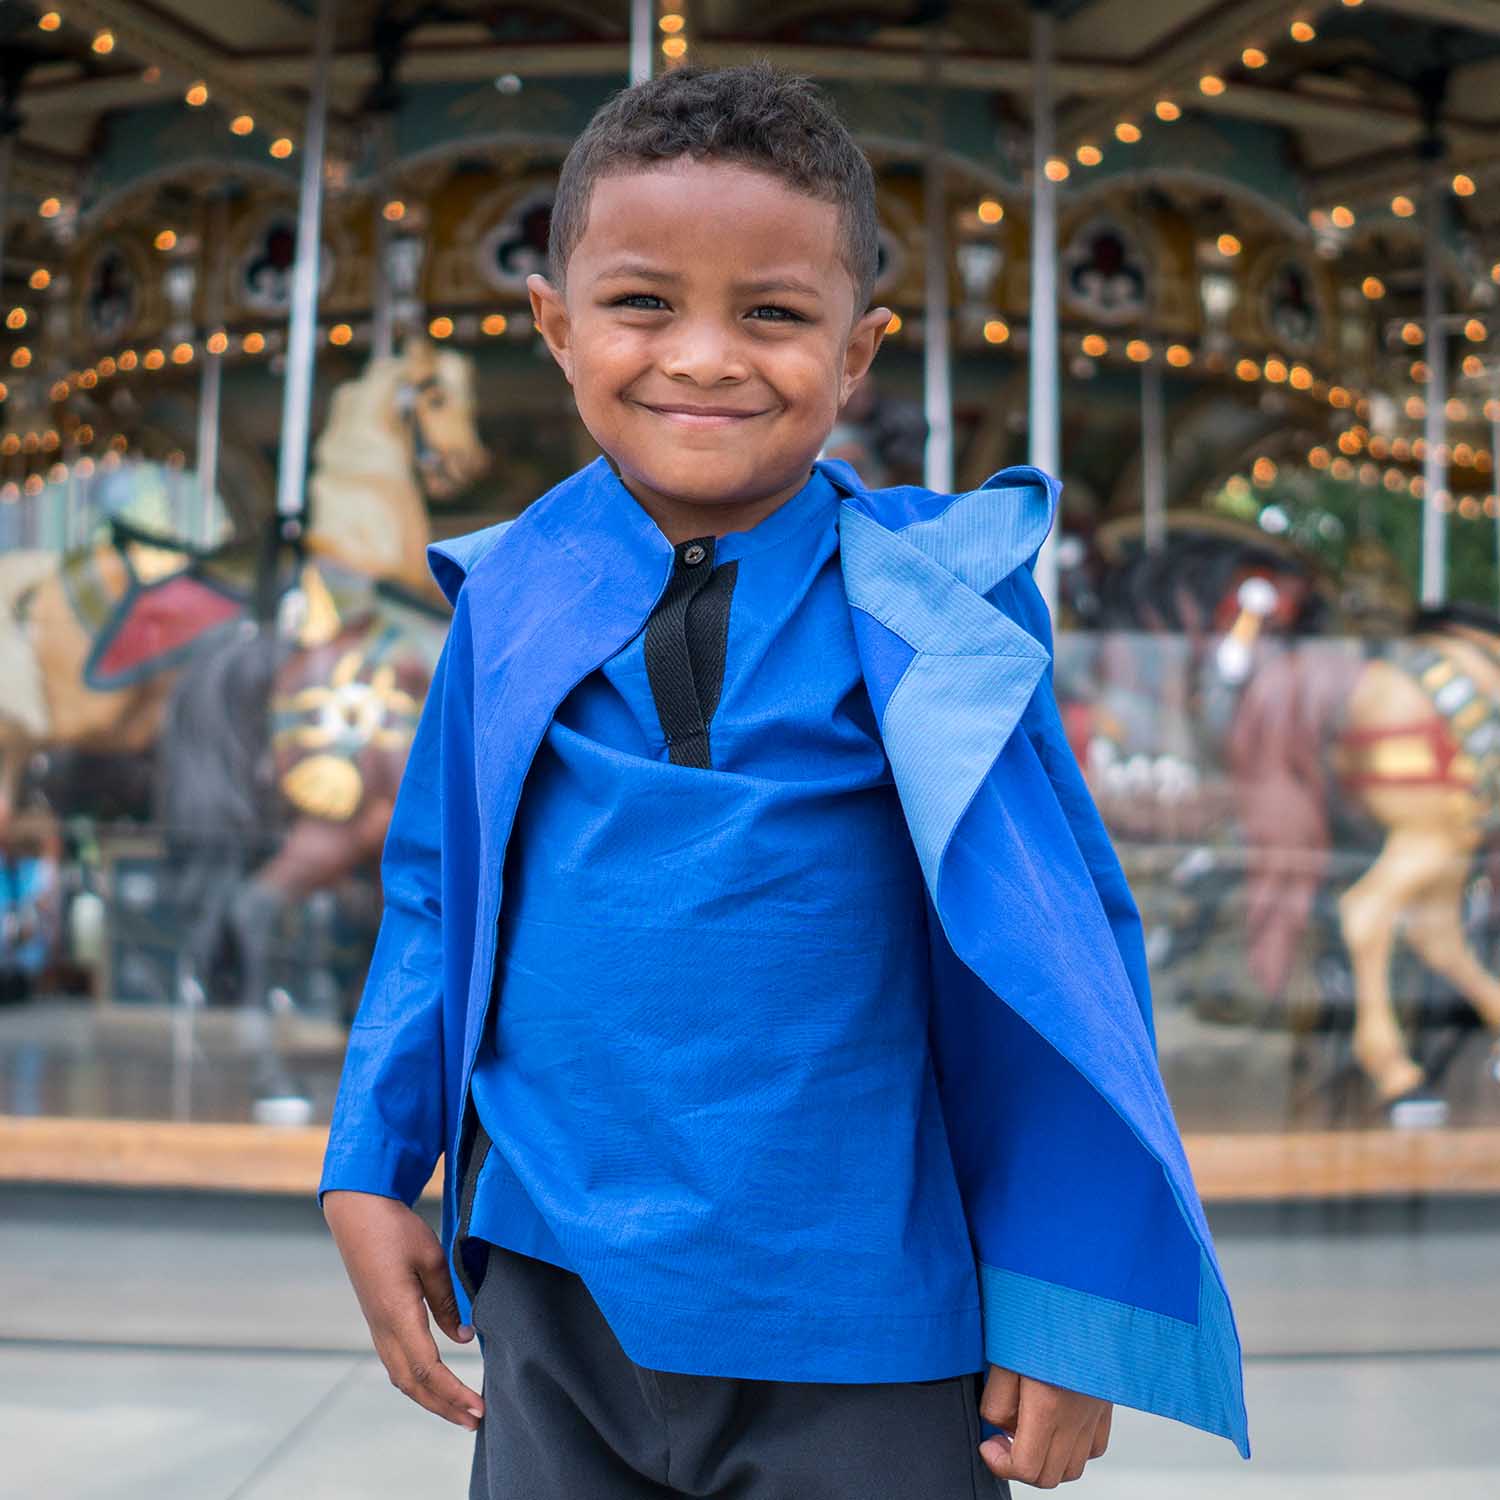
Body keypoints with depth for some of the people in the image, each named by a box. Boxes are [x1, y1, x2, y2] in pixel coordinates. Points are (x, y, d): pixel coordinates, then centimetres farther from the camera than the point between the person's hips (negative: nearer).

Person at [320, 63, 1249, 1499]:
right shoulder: (513, 600, -2)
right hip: (553, 1292, 3)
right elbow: (437, 892, 10)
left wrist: (1060, 1307, -4)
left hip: (854, 1332, -2)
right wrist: (371, 1174, 9)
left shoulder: (926, 607, -9)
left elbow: (1055, 934, -5)